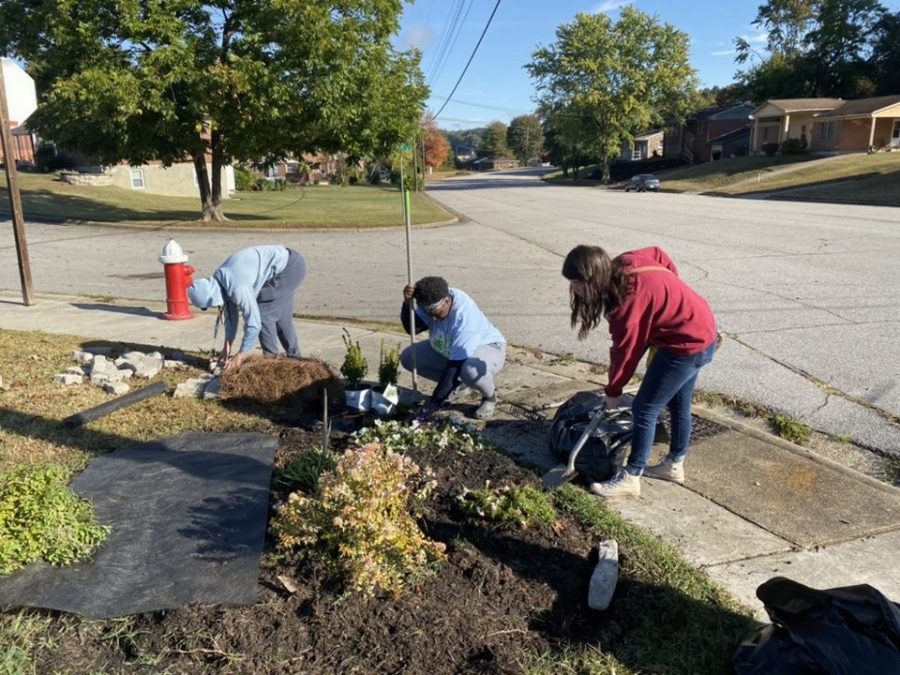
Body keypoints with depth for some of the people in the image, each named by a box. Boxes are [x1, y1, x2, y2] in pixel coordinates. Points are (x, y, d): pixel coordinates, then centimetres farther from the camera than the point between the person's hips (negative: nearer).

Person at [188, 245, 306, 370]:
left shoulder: (237, 288, -28)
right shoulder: (218, 281, 0)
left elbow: (253, 323, -23)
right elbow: (230, 314, 10)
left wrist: (241, 355, -12)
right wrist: (227, 347, 12)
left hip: (289, 266, -9)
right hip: (285, 262, 10)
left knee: (263, 314, -7)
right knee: (280, 314, 18)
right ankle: (294, 357, 31)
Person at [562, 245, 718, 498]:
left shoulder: (628, 300, -28)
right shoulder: (625, 264, -6)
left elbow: (625, 351, -17)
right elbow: (660, 255, 13)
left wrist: (612, 392, -2)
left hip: (686, 344, -10)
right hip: (701, 331, 10)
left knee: (644, 409, -4)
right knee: (678, 405, 21)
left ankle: (630, 478, 4)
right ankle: (674, 464, 36)